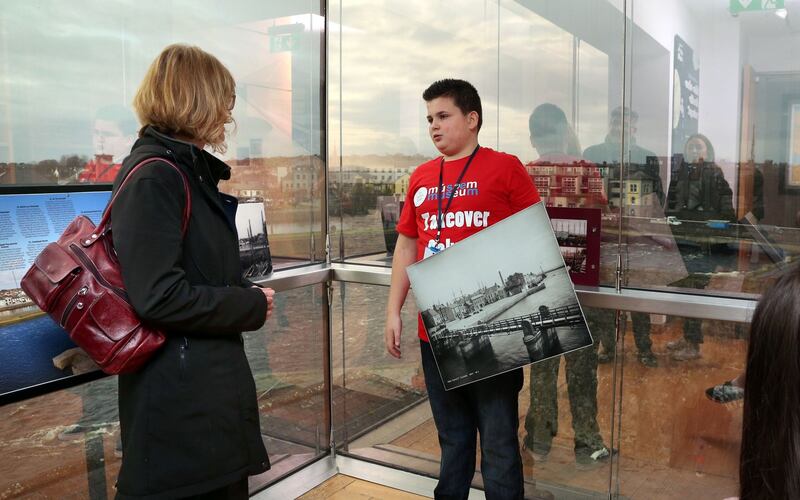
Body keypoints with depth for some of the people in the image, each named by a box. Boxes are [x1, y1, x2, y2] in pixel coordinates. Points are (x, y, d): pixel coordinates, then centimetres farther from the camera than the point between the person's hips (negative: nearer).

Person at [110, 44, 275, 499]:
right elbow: (159, 298, -25)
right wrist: (252, 307, -14)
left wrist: (245, 296, 4)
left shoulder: (189, 171, 12)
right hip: (180, 397, -9)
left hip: (210, 384, 10)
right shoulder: (155, 176, -18)